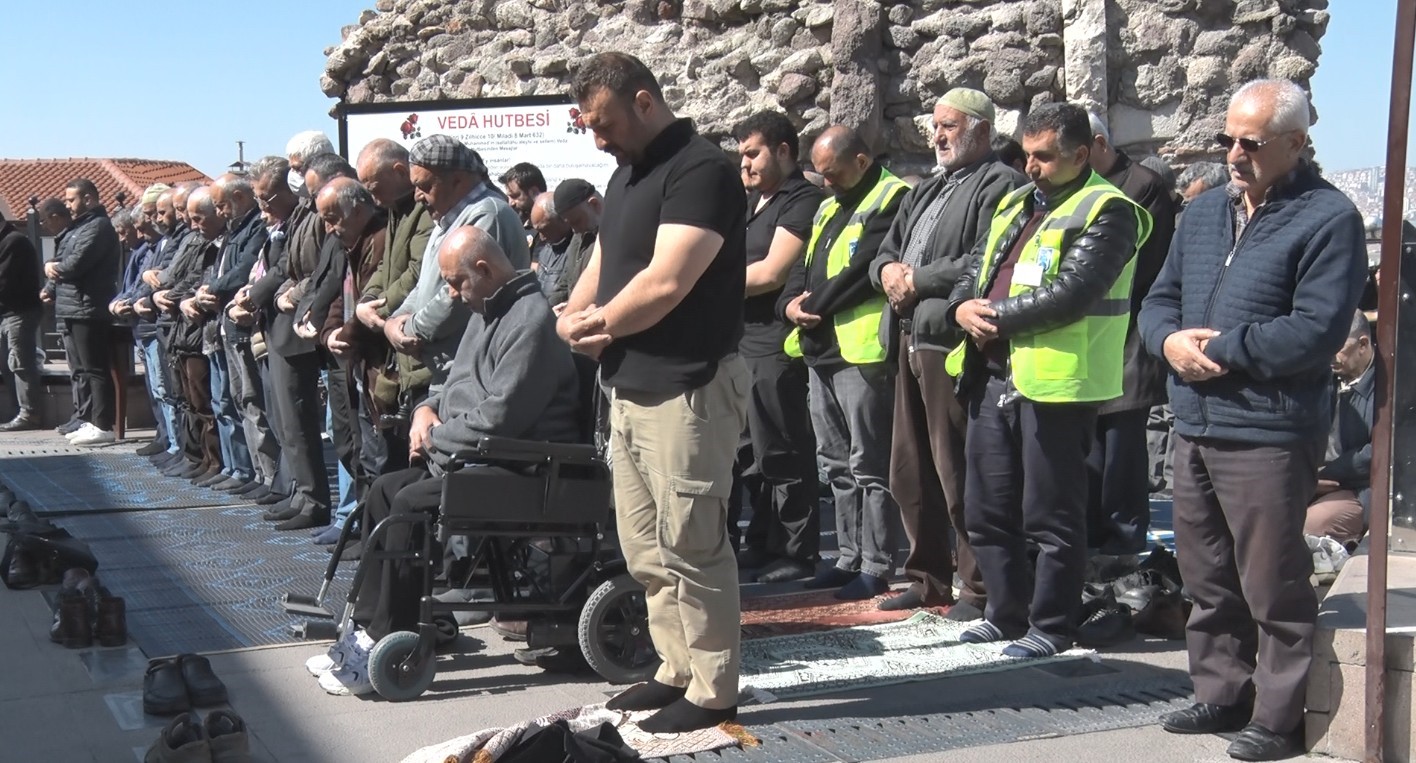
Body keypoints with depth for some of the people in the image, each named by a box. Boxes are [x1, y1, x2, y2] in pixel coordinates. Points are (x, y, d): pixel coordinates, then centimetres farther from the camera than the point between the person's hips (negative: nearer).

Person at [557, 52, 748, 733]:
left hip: (686, 388, -10)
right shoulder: (627, 173, 16)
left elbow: (666, 282, -23)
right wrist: (573, 316, -3)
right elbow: (604, 260, 18)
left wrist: (600, 324, -7)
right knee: (646, 549, 15)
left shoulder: (701, 169, -14)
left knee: (690, 547, -2)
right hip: (629, 386, 10)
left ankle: (713, 691, 9)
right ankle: (676, 670, 27)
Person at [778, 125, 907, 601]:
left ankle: (876, 567, 2)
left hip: (862, 351, -10)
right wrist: (791, 304, -1)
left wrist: (815, 304, -10)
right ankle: (850, 558, 22)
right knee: (836, 464, 14)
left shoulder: (892, 199, -8)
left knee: (868, 466, -5)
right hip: (821, 351, 10)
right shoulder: (828, 208, 22)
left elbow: (865, 271, -18)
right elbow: (804, 267, 21)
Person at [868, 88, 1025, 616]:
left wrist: (917, 280, -11)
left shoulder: (999, 184, -5)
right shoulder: (926, 191, 25)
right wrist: (888, 271, 1)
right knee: (909, 471, 13)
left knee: (958, 473, -6)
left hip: (952, 340, -9)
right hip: (909, 340, 9)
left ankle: (979, 588, 4)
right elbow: (885, 252, 24)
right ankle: (928, 578, 25)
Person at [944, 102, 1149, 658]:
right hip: (994, 377, 9)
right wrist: (963, 307, -2)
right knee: (986, 509, 14)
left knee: (1051, 517, 0)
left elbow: (1070, 294, -19)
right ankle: (1006, 614, 27)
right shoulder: (1015, 204, 19)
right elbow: (978, 266, 21)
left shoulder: (1105, 212, -8)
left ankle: (1051, 627, 12)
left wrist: (995, 316, -12)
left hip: (1056, 382, -8)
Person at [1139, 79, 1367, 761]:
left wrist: (1218, 349, -13)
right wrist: (1170, 339, -5)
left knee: (1272, 584, -1)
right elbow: (1160, 299, 19)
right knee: (1207, 577, 15)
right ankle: (1223, 696, 28)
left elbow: (1316, 331, -17)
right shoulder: (1204, 212, 16)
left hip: (1268, 434, -7)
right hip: (1194, 425, 8)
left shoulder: (1327, 219, -8)